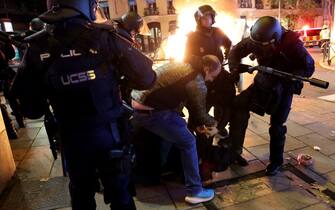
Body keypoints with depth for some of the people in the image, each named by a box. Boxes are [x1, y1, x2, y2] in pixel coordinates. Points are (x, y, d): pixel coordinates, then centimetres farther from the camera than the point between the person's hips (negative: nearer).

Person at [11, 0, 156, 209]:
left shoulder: (39, 48, -5)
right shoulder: (104, 37, -13)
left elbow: (31, 108, -1)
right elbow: (147, 78, -10)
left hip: (71, 137, 3)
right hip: (109, 133, -2)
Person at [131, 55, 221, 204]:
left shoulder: (182, 65, 16)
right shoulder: (197, 83, -10)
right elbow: (200, 113, 0)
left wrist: (198, 122, 27)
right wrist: (213, 122, 22)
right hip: (149, 112, -9)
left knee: (179, 128, 27)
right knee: (188, 142, 2)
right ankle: (194, 191, 10)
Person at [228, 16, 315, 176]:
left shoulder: (292, 44, -25)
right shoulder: (256, 40, -16)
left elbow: (308, 68, -18)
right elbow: (236, 50, -6)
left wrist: (290, 77, -36)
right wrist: (235, 68, -24)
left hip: (283, 89, -3)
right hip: (263, 83, 4)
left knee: (277, 126, -1)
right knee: (239, 104, -15)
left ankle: (276, 161, 20)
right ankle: (234, 149, -6)